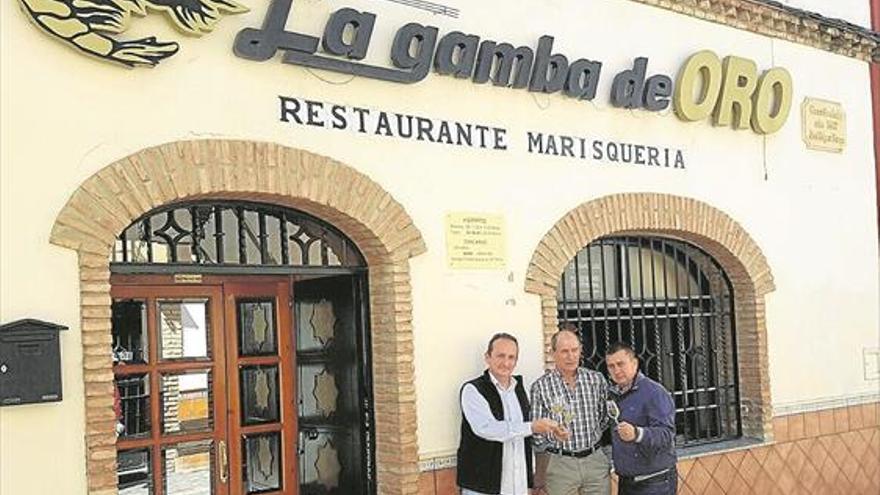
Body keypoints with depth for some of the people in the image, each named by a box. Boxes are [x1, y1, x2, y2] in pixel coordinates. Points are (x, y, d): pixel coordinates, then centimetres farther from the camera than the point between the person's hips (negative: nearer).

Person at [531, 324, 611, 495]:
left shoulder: (597, 379, 3)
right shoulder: (541, 387, -5)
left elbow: (607, 418, 13)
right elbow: (537, 438, -1)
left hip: (596, 460, 3)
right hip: (559, 464, -2)